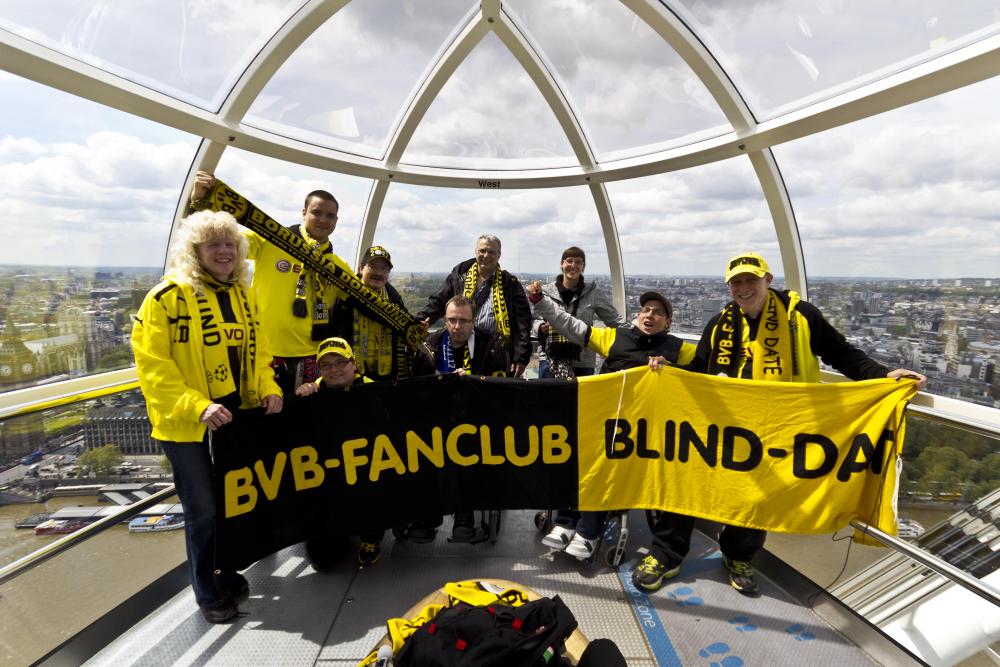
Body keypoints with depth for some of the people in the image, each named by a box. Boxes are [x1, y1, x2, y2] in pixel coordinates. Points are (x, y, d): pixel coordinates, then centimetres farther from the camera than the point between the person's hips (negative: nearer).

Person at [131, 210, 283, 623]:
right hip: (187, 423, -6)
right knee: (204, 510, 4)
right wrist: (197, 406, -25)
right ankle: (208, 594, 26)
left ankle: (229, 575, 39)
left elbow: (256, 351, 14)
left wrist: (268, 389, -2)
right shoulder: (167, 296, -12)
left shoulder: (243, 296, 9)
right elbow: (151, 362, -16)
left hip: (236, 417, 6)